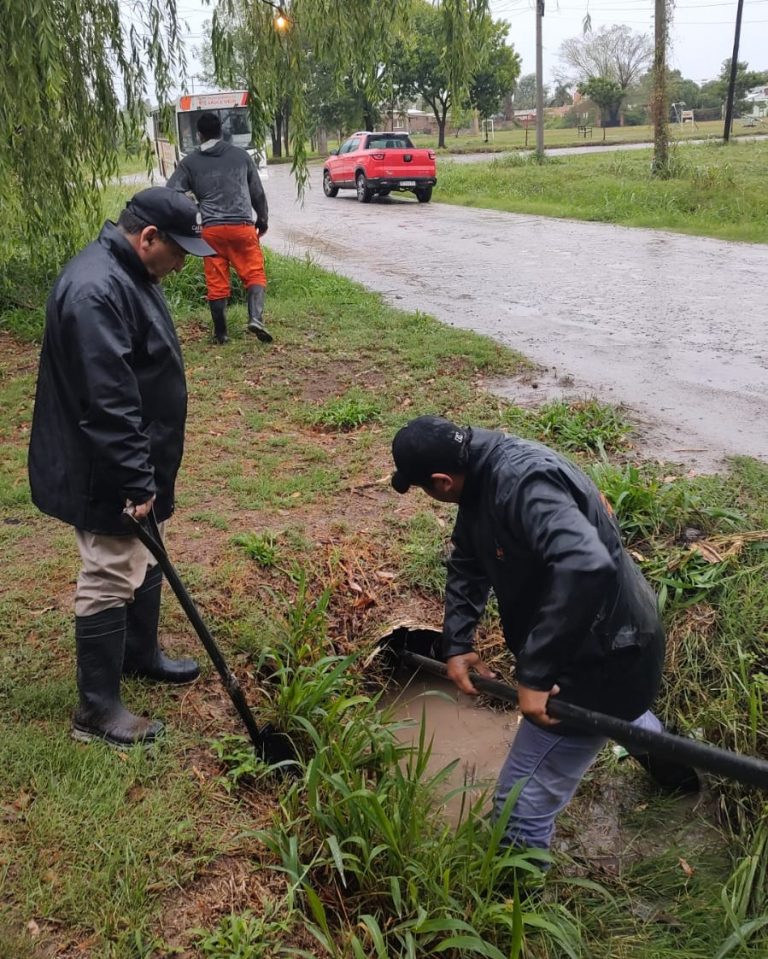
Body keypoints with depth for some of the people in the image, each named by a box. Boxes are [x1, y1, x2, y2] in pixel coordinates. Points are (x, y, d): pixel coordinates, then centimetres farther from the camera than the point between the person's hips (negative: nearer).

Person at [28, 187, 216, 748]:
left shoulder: (129, 273, 9)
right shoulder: (96, 291, -26)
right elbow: (106, 404, -30)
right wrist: (136, 482, -25)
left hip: (135, 461, 10)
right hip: (105, 474, -10)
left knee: (144, 560, 22)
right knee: (110, 580, 0)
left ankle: (140, 654, 43)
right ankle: (98, 710, 14)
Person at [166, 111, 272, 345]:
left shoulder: (190, 162, 9)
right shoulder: (241, 155, 11)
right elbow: (257, 192, 16)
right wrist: (263, 219, 29)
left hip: (211, 229, 1)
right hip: (242, 226, -1)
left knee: (216, 282, 7)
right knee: (254, 273, 4)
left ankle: (220, 333, 14)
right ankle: (256, 318, -19)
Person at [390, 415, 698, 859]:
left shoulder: (523, 482, -34)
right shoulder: (483, 473, -3)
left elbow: (586, 567, -48)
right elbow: (467, 563, 9)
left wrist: (535, 674, -42)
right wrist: (457, 643, 0)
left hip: (604, 655, -11)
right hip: (613, 635, 11)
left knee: (522, 805, -2)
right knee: (619, 712, 43)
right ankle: (674, 768, 73)